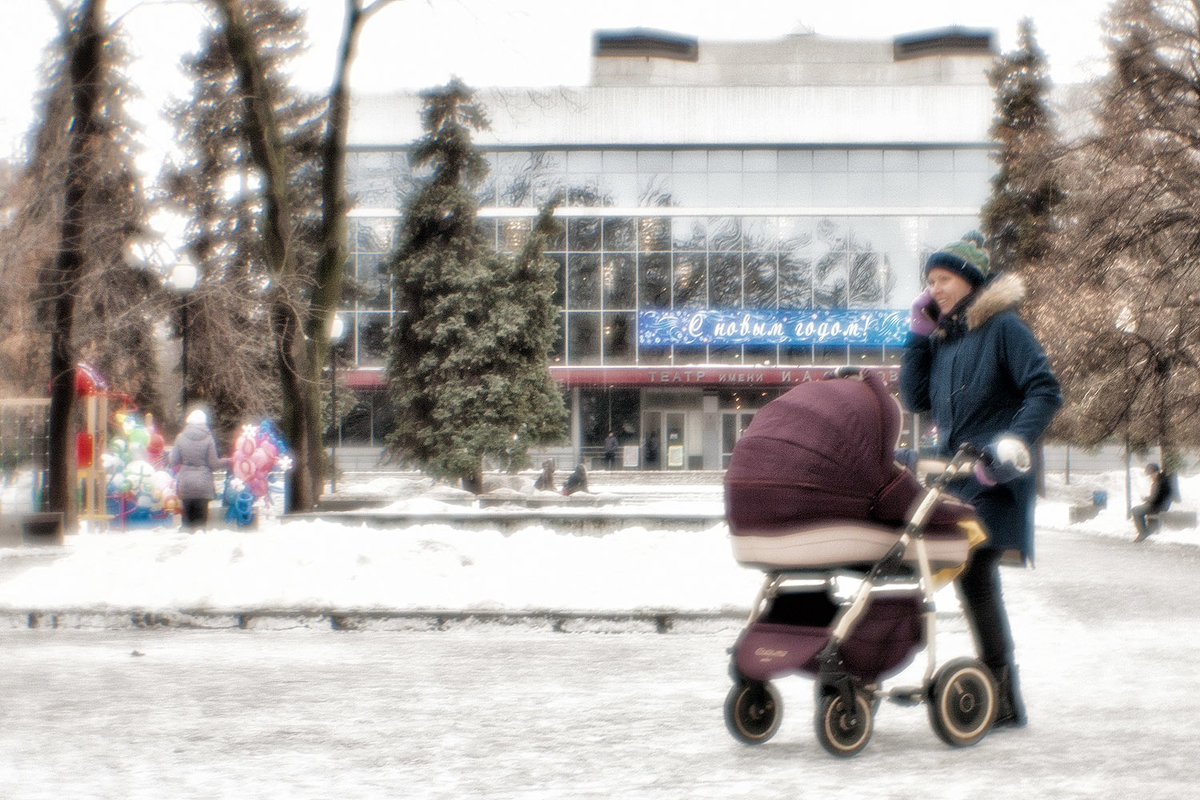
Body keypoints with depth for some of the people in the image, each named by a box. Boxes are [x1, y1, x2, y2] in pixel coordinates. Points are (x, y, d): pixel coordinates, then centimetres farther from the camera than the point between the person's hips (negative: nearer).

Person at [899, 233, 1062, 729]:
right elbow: (915, 400, 10)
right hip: (955, 475, 8)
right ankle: (1000, 694, 16)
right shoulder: (942, 338, 17)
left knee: (975, 577, -13)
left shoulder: (1002, 326, -3)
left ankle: (1004, 703, -8)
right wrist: (918, 335, 6)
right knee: (973, 581, 8)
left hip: (996, 480, -7)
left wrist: (1013, 445, -21)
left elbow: (1045, 391, -10)